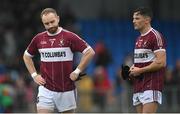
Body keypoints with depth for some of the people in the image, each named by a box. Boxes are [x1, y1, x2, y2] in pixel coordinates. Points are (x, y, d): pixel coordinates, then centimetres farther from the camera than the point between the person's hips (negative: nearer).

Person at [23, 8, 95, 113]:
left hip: (67, 89, -2)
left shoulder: (69, 37, -7)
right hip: (46, 89, 2)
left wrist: (77, 72, -10)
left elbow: (90, 52, -8)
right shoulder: (38, 39, 4)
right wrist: (34, 75, 8)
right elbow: (27, 56, 20)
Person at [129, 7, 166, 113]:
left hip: (151, 87, -10)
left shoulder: (156, 36, -11)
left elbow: (161, 62, -19)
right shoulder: (139, 39, 19)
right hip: (138, 87, 10)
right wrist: (133, 69, 9)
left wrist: (140, 70, -14)